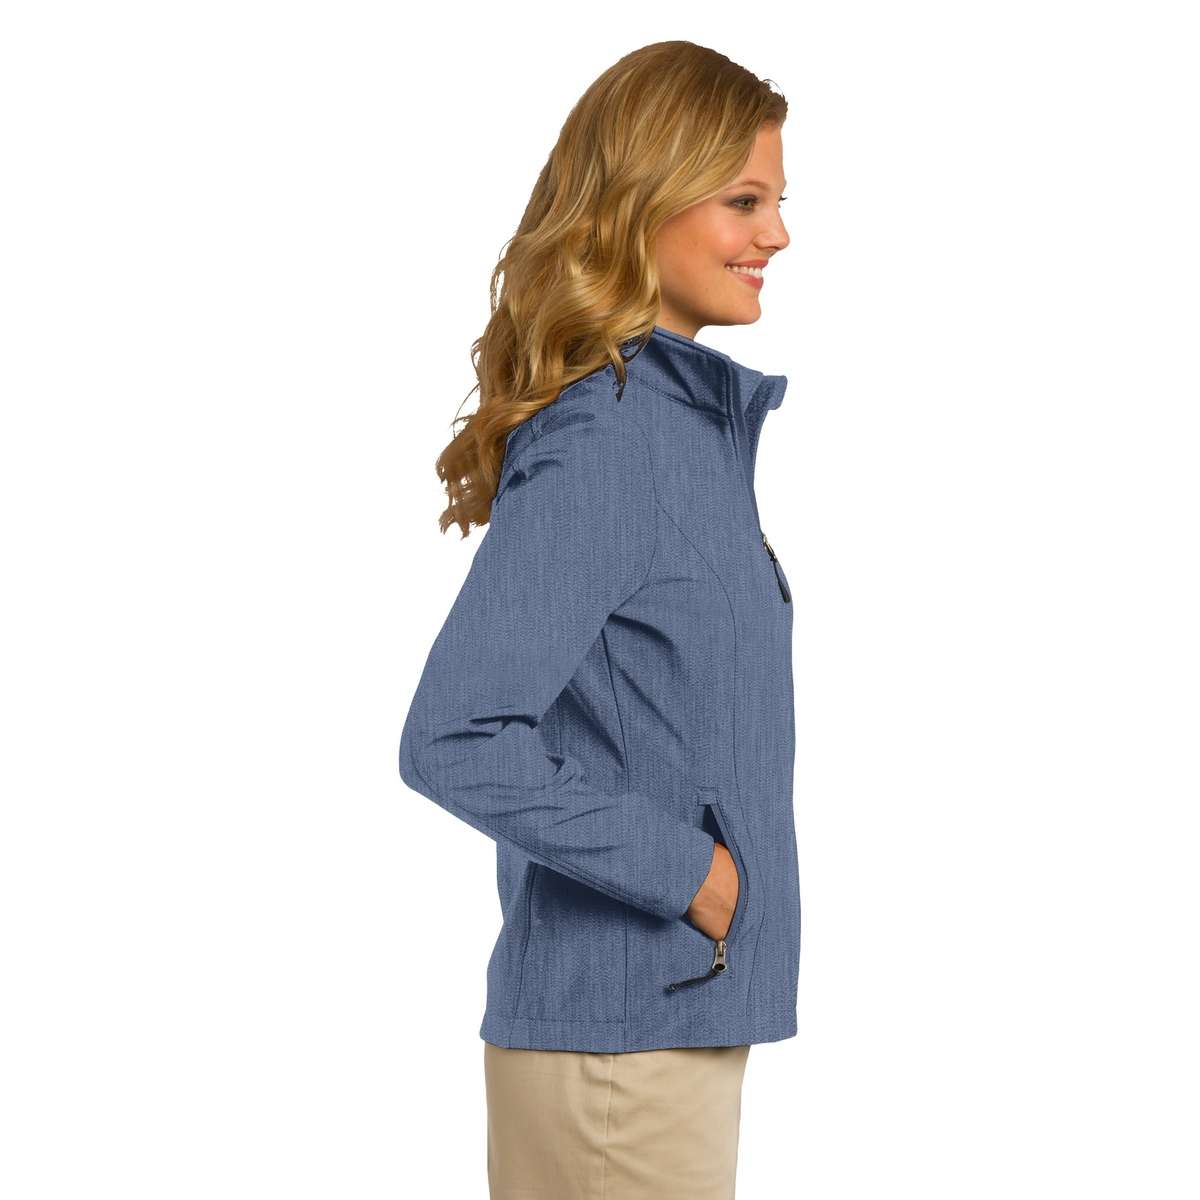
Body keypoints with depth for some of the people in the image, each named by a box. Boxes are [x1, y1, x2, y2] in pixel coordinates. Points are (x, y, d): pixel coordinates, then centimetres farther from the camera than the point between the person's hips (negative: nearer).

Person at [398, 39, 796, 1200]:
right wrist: (681, 869, -18)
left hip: (684, 1006, 9)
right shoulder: (599, 447, -19)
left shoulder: (698, 417, 9)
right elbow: (453, 743, -25)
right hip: (621, 1027, -9)